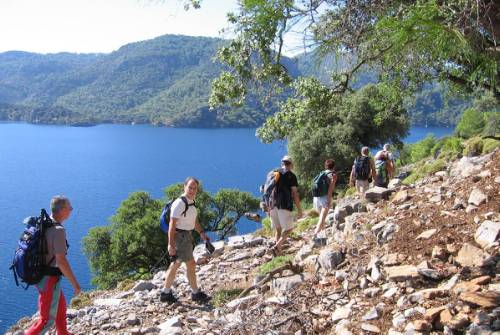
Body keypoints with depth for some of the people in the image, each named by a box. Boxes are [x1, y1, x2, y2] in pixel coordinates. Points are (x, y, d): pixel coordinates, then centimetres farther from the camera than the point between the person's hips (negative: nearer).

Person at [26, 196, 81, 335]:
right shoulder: (58, 230, -25)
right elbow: (61, 261, -27)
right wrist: (75, 283, -18)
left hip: (40, 275, 9)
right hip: (49, 280, -9)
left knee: (61, 305, 26)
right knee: (48, 320, 3)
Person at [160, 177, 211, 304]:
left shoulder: (191, 202, 9)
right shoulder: (179, 203, -21)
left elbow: (194, 220, 20)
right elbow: (172, 224, -23)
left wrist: (201, 233, 8)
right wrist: (171, 245, -25)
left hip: (187, 236, 9)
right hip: (180, 237, -9)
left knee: (175, 265, 14)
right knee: (191, 265, 0)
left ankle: (165, 293, 22)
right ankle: (196, 293, 15)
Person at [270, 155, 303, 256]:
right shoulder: (291, 176, 0)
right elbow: (294, 194, -5)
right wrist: (299, 210, -1)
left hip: (273, 206, 5)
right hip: (285, 206, -5)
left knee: (278, 229, 16)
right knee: (288, 229, 1)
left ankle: (278, 247, 12)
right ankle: (277, 247, -17)